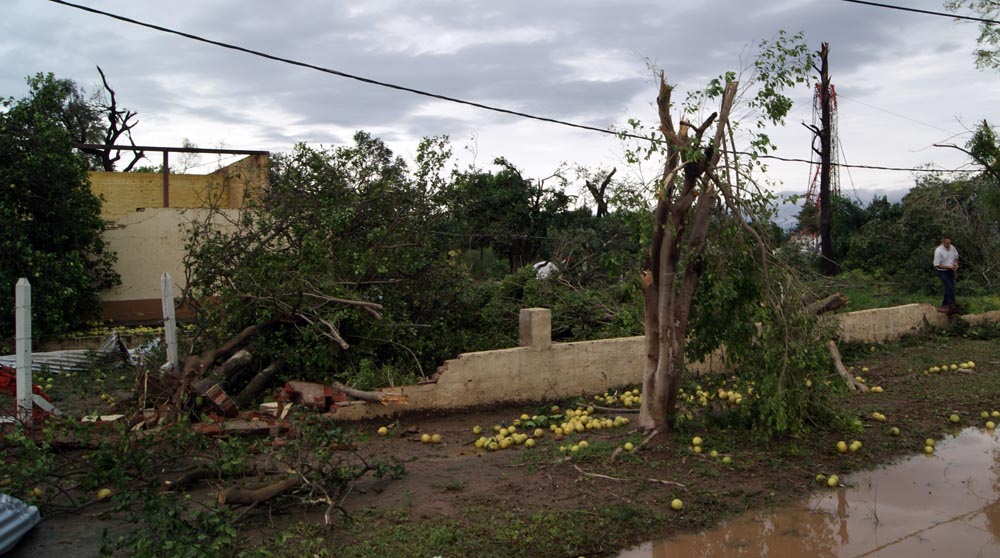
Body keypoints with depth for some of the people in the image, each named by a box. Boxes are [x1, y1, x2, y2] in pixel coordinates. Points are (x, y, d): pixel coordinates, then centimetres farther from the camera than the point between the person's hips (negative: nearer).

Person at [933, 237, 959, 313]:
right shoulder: (938, 251, -21)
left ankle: (944, 305, 23)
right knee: (949, 287, -17)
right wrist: (949, 267, -23)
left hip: (951, 271, 7)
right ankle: (953, 305, -14)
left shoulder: (952, 248, -2)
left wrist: (955, 263, -4)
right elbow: (937, 265, -20)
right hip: (942, 272, -6)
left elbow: (956, 256, 18)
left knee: (948, 288, 10)